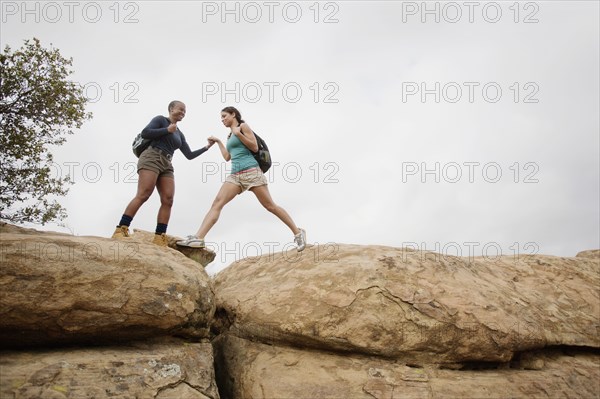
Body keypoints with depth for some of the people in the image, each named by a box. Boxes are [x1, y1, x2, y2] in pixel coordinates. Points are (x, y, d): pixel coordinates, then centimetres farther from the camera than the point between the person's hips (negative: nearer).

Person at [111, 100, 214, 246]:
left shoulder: (179, 134, 27)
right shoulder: (161, 119, 10)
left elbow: (189, 155, 25)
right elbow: (145, 133, -5)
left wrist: (206, 147, 17)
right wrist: (167, 130, -3)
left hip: (167, 165, 7)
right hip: (151, 158, -7)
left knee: (168, 200, -11)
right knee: (143, 195, -22)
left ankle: (159, 238, -17)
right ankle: (121, 229, -25)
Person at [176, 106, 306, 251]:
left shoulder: (243, 126, 5)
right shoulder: (230, 135, 25)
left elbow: (255, 148, -4)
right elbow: (227, 157, 27)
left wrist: (238, 134, -12)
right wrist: (218, 142, 32)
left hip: (251, 171, -7)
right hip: (235, 175, 7)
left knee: (270, 205, -6)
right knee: (217, 203, -11)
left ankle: (298, 232, 5)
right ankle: (198, 238, -21)